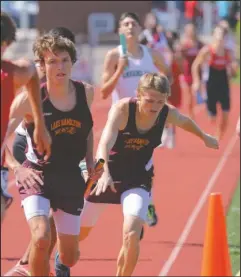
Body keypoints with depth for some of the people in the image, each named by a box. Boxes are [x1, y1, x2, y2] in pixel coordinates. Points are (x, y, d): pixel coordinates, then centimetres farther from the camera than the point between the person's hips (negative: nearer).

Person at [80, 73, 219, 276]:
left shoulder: (168, 114, -15)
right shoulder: (122, 109, -27)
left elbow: (186, 122, 10)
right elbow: (105, 141, -41)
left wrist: (204, 137, 28)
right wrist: (104, 173, -58)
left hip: (138, 178, 1)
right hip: (107, 174, -1)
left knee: (132, 234, -25)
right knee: (79, 232, 19)